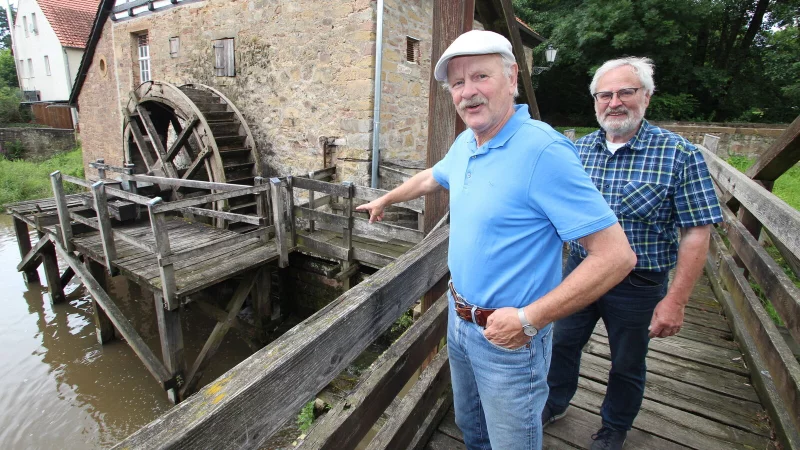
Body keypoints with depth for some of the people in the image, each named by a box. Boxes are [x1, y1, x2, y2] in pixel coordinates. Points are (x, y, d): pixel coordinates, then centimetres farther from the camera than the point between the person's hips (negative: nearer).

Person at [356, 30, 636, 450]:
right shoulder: (465, 144, 1)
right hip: (459, 318, 7)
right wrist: (385, 199, 35)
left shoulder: (543, 151, -25)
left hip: (509, 337, -7)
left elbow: (616, 255, -25)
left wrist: (529, 319, -25)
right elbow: (431, 177, 23)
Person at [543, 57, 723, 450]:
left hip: (638, 285, -3)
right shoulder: (578, 149, -1)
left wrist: (675, 301, -17)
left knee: (627, 365, 18)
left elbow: (696, 233, -13)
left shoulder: (679, 155, -14)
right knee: (562, 343, 20)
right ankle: (555, 403, 47)